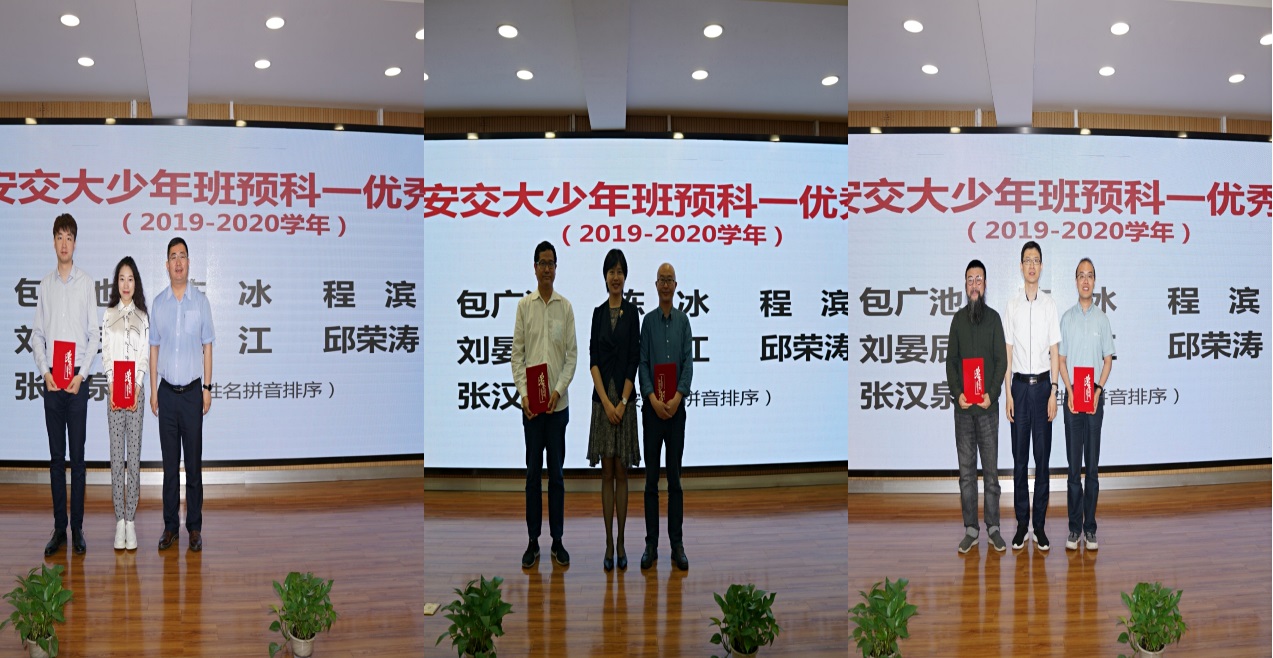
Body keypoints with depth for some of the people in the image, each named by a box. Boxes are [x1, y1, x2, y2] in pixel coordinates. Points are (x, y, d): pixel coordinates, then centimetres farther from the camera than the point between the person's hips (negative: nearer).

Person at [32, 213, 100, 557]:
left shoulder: (86, 283, 0)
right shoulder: (45, 284, 7)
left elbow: (95, 335, 0)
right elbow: (37, 334, 9)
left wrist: (81, 375, -7)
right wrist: (45, 372, -3)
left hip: (77, 379, -2)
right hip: (52, 379, 2)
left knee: (77, 456, 0)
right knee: (56, 456, 5)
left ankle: (78, 528, 5)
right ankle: (59, 528, 10)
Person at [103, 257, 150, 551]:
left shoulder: (143, 317, 8)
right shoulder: (108, 315, 9)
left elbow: (145, 356, 4)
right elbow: (106, 355, 4)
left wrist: (136, 388, -9)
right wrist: (113, 387, -9)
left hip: (136, 390, 0)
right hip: (114, 389, 0)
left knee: (134, 456, -1)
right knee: (116, 456, -1)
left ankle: (131, 521, 1)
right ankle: (120, 521, 2)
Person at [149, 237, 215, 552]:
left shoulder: (200, 301, 1)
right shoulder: (159, 303, 6)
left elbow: (207, 346, 4)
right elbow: (154, 348, 9)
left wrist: (208, 388, -1)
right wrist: (153, 390, 5)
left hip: (192, 391, -2)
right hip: (167, 392, 2)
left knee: (194, 463, 1)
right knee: (169, 463, 6)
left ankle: (195, 528, 7)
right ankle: (170, 526, 12)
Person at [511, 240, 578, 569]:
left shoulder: (565, 307, 3)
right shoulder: (524, 306, 1)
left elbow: (572, 354, 2)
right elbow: (517, 353, 0)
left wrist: (558, 390, -11)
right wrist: (523, 393, -11)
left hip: (558, 403, 1)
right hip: (531, 403, -1)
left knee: (556, 473, 6)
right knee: (533, 473, 4)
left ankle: (557, 540, 13)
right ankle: (533, 541, 11)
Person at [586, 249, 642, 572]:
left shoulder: (632, 312, 0)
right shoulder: (598, 313, 7)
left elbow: (633, 360, -5)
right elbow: (593, 359, 0)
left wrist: (622, 402, -12)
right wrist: (606, 402, -11)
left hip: (624, 400, -2)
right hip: (602, 399, 2)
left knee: (621, 472, 2)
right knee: (606, 473, 4)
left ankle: (621, 541, 9)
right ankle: (608, 543, 7)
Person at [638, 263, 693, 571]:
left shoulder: (683, 321, 6)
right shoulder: (647, 321, 3)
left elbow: (689, 362, -1)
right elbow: (643, 364, -3)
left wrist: (677, 397, -15)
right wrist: (653, 399, -17)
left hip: (676, 407, 1)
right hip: (652, 408, -1)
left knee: (675, 478, 4)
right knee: (651, 479, 2)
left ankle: (677, 544, 7)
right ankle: (651, 543, 7)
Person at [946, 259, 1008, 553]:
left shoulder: (993, 318, 3)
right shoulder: (958, 319, 9)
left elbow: (1002, 360, 0)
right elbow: (951, 360, 8)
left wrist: (991, 393, -12)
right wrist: (957, 393, -7)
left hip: (988, 406, -2)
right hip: (963, 407, 2)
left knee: (991, 469, 1)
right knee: (966, 470, 4)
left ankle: (993, 527, 7)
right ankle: (970, 529, 8)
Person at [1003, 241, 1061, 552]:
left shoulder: (1050, 304, 0)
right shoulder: (1012, 305, 2)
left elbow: (1054, 351, 1)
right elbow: (1008, 352, 4)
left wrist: (1053, 392, -4)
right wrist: (1008, 394, 0)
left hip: (1043, 383, 0)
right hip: (1020, 384, 0)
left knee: (1043, 458, 4)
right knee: (1019, 459, 4)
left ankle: (1040, 526, 11)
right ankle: (1021, 525, 11)